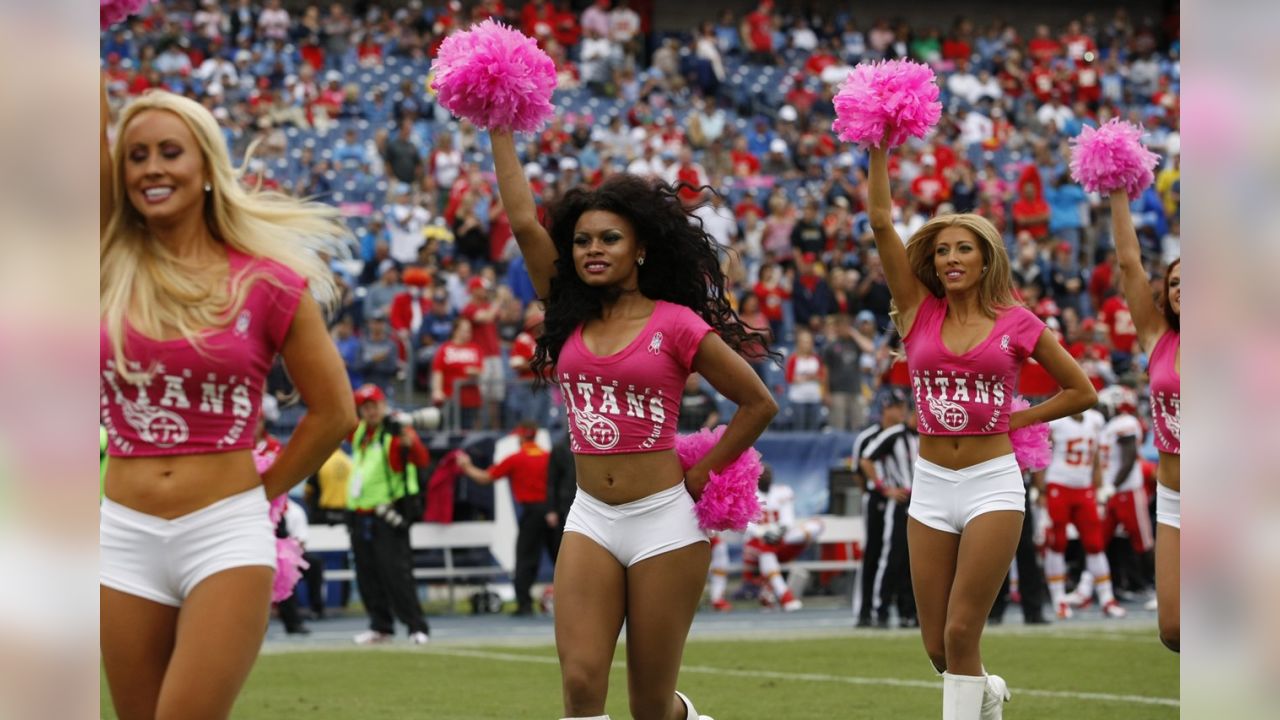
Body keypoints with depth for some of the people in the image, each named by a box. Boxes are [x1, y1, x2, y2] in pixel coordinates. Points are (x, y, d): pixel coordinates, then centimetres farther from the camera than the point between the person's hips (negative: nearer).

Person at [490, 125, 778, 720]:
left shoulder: (675, 325, -5)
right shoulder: (571, 317, 6)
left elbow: (759, 403, 1)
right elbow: (524, 221, 2)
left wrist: (702, 473, 0)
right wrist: (501, 132, 2)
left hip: (664, 521, -4)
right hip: (591, 520, 4)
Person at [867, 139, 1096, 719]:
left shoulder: (1016, 324, 0)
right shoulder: (919, 312, 4)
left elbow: (1081, 391, 10)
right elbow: (881, 220, -2)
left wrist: (1015, 419, 1)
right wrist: (878, 145, -6)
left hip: (993, 484, -3)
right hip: (931, 484, 3)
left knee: (961, 633, -10)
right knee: (937, 645, 8)